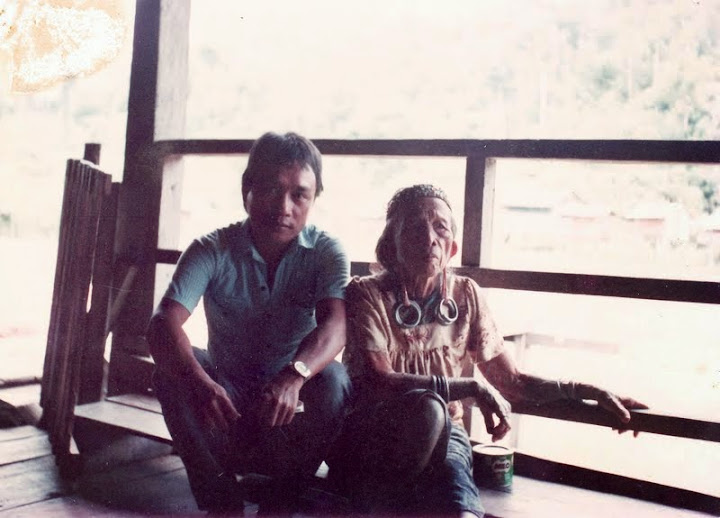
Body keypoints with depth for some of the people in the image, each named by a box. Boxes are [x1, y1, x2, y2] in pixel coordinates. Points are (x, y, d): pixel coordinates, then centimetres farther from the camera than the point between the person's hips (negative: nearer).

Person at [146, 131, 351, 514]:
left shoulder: (325, 252, -12)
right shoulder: (212, 251, -13)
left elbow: (334, 325, -29)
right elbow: (163, 324, -28)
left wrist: (294, 375, -51)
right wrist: (199, 382, -49)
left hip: (291, 404, 0)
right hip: (225, 396, 1)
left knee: (331, 380, -31)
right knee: (172, 370, -27)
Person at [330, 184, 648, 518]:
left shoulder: (465, 295, 8)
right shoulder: (366, 295, -4)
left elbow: (510, 382, 10)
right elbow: (379, 383, -17)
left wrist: (584, 391, -2)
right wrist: (473, 388, -20)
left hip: (444, 435, 2)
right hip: (371, 437, -2)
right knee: (426, 407, -37)